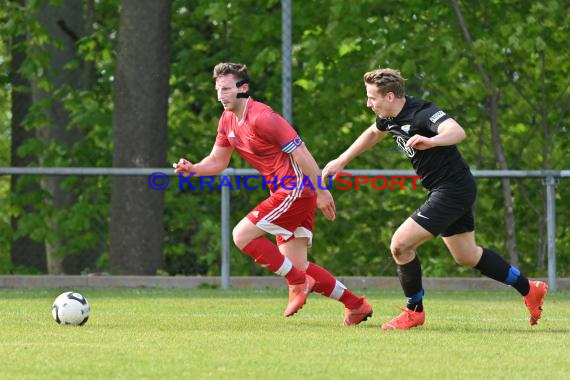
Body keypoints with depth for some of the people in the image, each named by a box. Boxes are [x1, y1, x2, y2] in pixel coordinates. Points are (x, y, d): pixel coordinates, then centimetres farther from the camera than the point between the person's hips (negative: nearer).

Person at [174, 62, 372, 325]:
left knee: (242, 235, -14)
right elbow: (217, 161, 19)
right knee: (298, 266, 9)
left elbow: (300, 153, -18)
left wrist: (321, 192, -18)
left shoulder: (261, 117, -18)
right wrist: (192, 169, -2)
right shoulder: (227, 121, 10)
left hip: (296, 190, -10)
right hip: (284, 192, 10)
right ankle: (356, 305, 17)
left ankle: (298, 283, -6)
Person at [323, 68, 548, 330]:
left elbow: (457, 132, -43)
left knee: (400, 245, -13)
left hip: (453, 189, -10)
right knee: (467, 257, 20)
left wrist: (431, 141, -62)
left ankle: (414, 311, 5)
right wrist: (341, 161, 29)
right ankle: (530, 290, 33)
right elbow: (373, 134, 28)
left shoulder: (422, 113, -25)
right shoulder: (390, 117, 3)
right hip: (453, 190, 10)